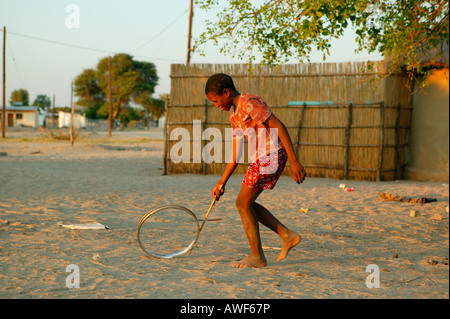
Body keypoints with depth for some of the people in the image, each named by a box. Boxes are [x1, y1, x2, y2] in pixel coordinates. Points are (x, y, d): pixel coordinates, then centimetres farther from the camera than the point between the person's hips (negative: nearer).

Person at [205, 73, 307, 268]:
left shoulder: (249, 102, -14)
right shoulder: (234, 115, 16)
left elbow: (279, 127, -18)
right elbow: (236, 155, 20)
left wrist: (294, 161, -22)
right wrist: (222, 182, 19)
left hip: (271, 155, -10)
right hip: (261, 158, 10)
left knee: (243, 204, -3)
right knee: (245, 204, 13)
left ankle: (257, 257, 5)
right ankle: (287, 236, 15)